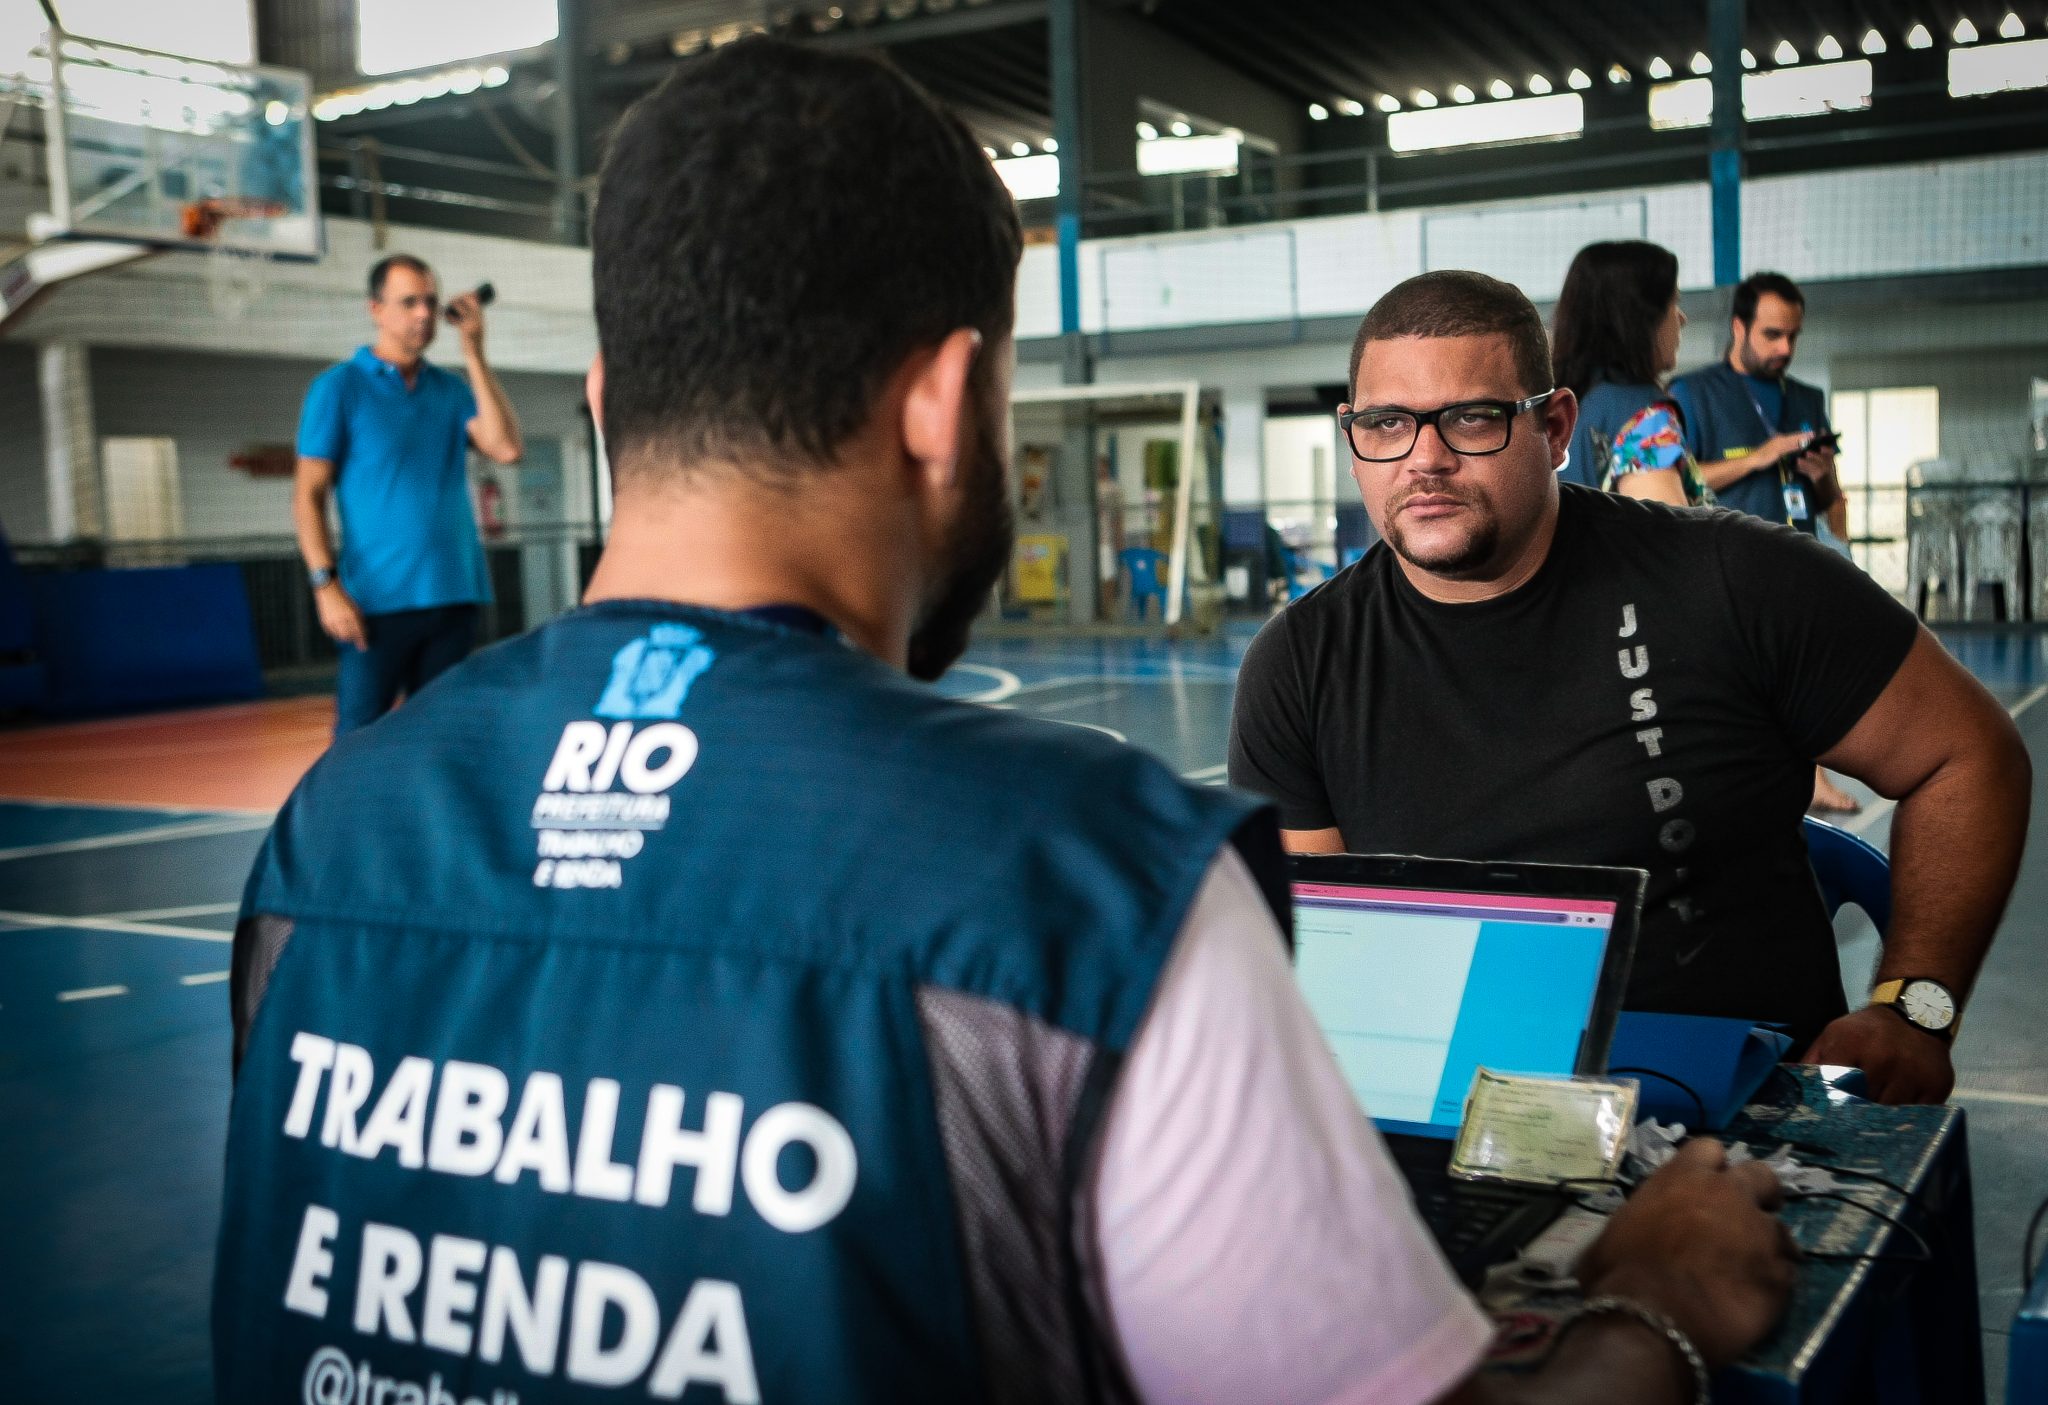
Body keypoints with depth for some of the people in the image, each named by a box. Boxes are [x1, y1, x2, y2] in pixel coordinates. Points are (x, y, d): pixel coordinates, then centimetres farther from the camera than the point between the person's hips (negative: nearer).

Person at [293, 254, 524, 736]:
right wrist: (326, 585, -14)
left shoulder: (452, 389, 12)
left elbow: (506, 448, -4)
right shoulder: (338, 387, 0)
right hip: (378, 601, -4)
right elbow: (308, 495, -4)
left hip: (455, 597, 4)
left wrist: (474, 354, -4)